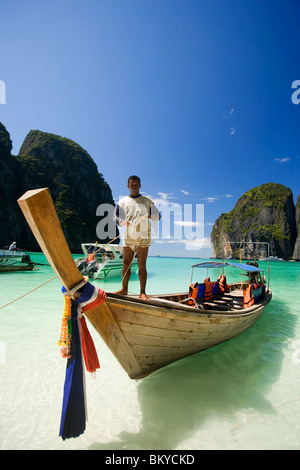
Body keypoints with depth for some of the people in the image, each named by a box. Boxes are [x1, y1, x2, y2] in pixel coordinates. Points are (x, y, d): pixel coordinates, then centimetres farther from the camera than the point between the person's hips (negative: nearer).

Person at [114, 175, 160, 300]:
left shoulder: (147, 201, 12)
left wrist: (151, 215, -9)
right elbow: (117, 217, 3)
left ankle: (142, 292, 6)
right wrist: (123, 222, -20)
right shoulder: (122, 202, 13)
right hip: (128, 237, 1)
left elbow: (158, 215, 15)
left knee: (142, 265, -1)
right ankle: (124, 289, 18)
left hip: (143, 237, -1)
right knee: (126, 264, 3)